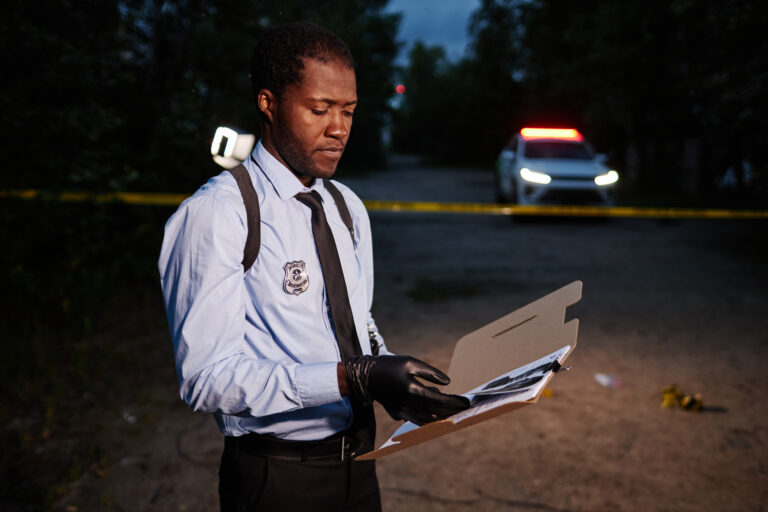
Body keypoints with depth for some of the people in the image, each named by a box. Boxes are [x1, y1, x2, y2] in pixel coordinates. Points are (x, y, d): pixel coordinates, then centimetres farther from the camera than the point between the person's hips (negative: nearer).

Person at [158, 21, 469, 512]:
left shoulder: (349, 209, 7)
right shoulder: (216, 214, -17)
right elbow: (207, 375, -23)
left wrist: (390, 374, -7)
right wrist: (352, 378, -31)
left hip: (358, 460, 7)